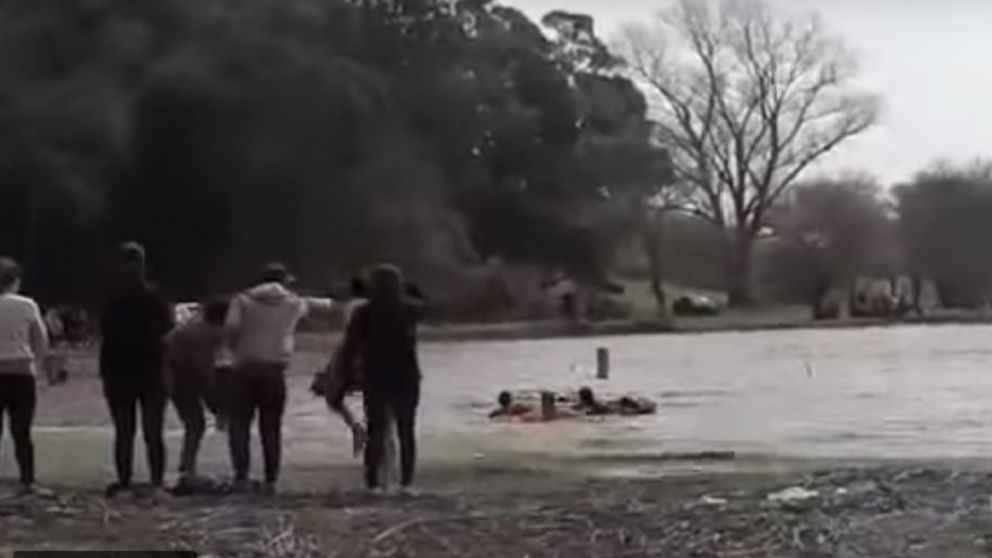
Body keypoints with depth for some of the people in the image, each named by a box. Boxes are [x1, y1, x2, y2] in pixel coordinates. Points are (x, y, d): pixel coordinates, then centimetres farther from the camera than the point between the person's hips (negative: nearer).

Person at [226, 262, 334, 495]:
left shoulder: (244, 300, 5)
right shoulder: (293, 303, 13)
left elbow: (232, 326, -10)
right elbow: (312, 304, 34)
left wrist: (236, 347, 9)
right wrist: (329, 303, 56)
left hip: (246, 367, -1)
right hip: (274, 370, 1)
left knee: (240, 424, 4)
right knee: (271, 428, 8)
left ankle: (241, 476, -7)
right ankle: (271, 480, 7)